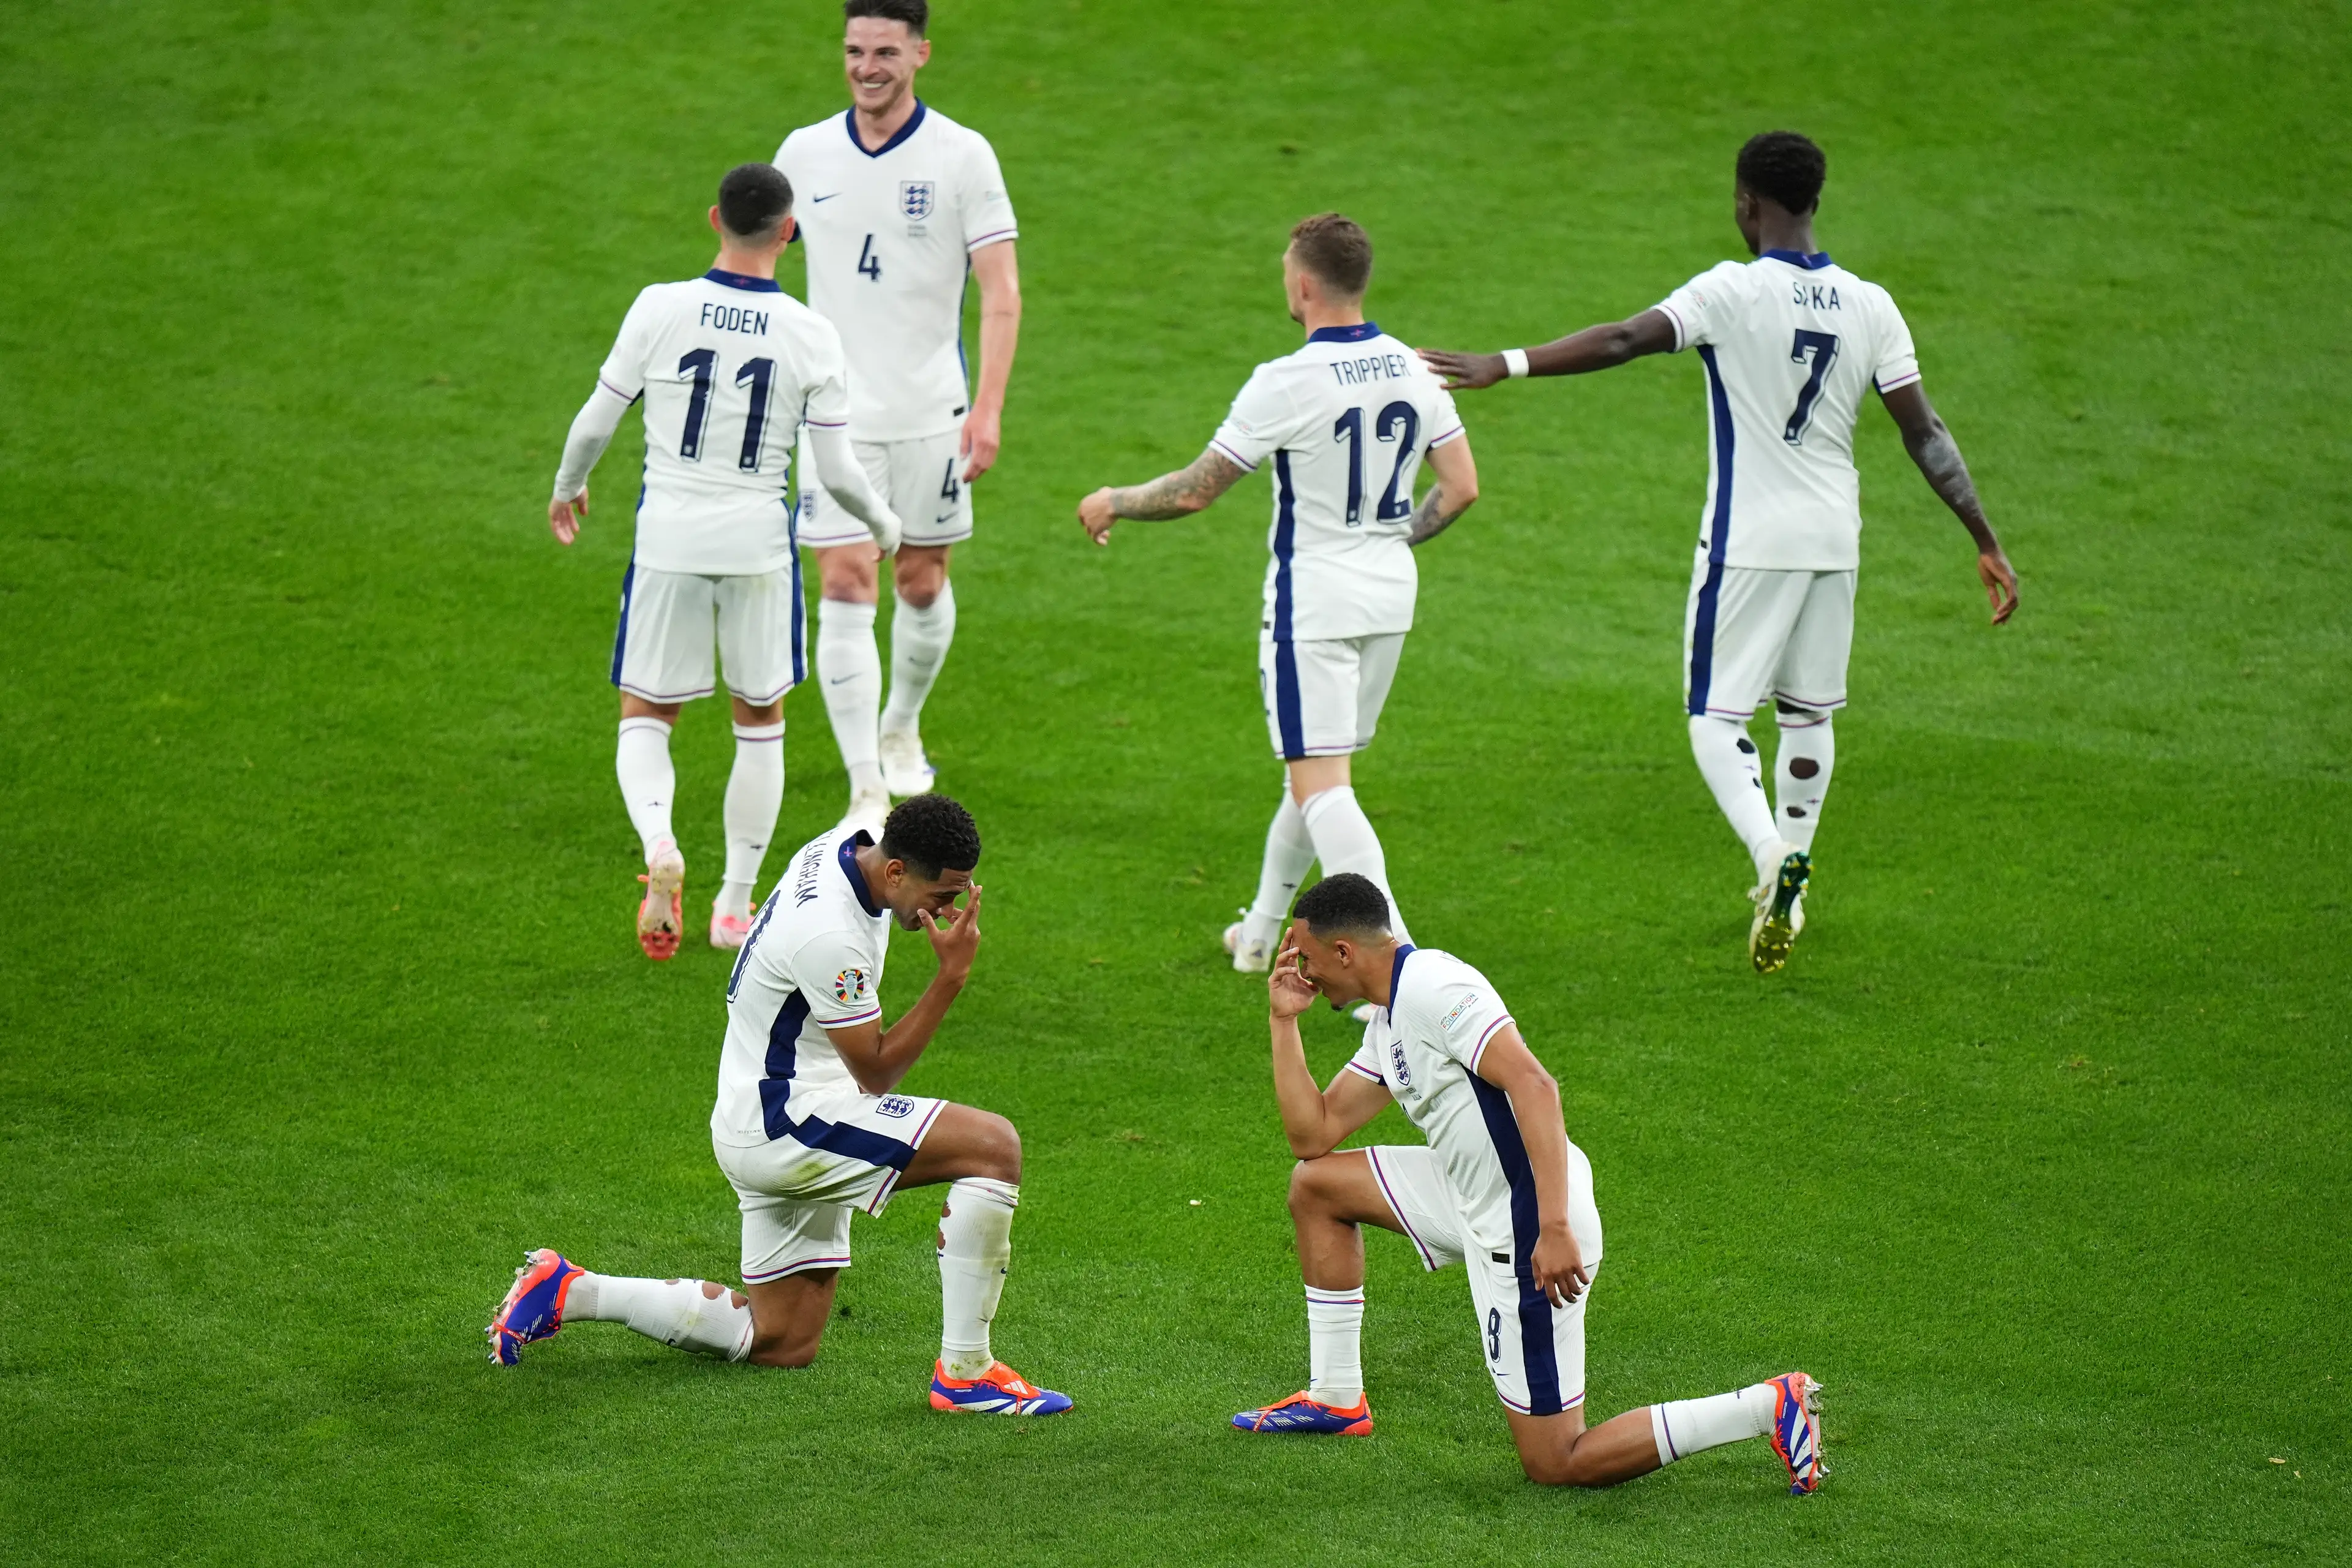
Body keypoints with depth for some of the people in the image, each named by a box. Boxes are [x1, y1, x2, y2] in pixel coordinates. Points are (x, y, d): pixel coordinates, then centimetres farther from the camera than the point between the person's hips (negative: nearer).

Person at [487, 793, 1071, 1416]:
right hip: (783, 1124, -10)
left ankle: (571, 1292, 19)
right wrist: (952, 975, -24)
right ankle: (965, 1373, -18)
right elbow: (875, 1072, -18)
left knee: (781, 1343, 16)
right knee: (995, 1147, -22)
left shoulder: (845, 848, 1)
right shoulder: (828, 935, -28)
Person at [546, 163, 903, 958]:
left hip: (668, 536, 0)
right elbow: (834, 471, -4)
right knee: (760, 720, 17)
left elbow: (595, 422, -2)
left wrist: (567, 488, 19)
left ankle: (658, 841, -18)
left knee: (646, 714, 11)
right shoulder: (811, 335, -8)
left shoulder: (660, 309, -9)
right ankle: (736, 905, 20)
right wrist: (883, 524, 16)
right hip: (758, 541, 0)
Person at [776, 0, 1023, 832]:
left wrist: (988, 407, -17)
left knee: (923, 582, 11)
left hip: (930, 412, -1)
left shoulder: (962, 156, -7)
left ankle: (902, 728, 38)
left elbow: (1001, 290, -8)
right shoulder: (805, 153, 1)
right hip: (835, 412, 1)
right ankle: (866, 790, -8)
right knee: (846, 589, -8)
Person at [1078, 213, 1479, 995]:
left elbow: (1196, 490, -12)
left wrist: (1111, 503, 5)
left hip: (1314, 602, -7)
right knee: (1318, 769, 21)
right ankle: (1260, 931, 36)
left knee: (1321, 786, -7)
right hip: (1390, 597, 7)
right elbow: (1462, 487, 4)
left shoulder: (1287, 383, -18)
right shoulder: (1413, 372, 1)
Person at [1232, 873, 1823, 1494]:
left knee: (1555, 1465, -6)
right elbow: (1313, 1133, 20)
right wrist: (1285, 1021, 15)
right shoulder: (1389, 1021, 15)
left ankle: (1770, 1407, -7)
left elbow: (1532, 1085, -29)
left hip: (1527, 1232, -10)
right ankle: (1336, 1400, 27)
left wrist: (1554, 1228, -36)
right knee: (1316, 1184, 20)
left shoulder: (1431, 986, -18)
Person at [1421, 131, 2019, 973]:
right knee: (1809, 712, 19)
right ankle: (1790, 885, 29)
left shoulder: (1733, 292, -13)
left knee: (1717, 715, -1)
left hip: (1747, 541, -5)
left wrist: (1504, 365, -30)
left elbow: (1623, 341, -26)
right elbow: (1926, 436, 2)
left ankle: (1772, 852, -26)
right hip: (1833, 540, 5)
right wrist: (1987, 545, 7)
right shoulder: (1870, 306, 1)